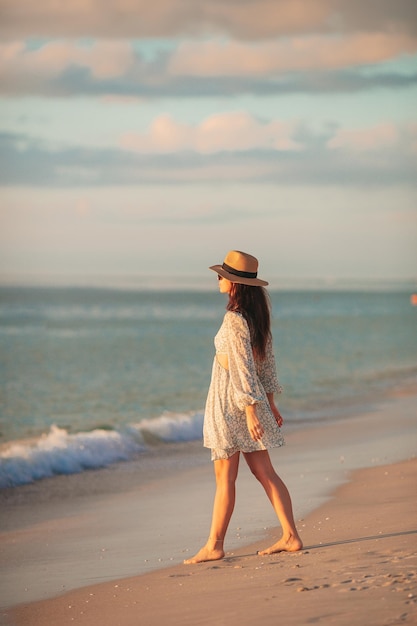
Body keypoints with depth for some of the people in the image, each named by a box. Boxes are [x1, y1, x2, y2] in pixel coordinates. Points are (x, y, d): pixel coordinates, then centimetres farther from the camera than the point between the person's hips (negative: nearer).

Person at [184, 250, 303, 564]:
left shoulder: (234, 319, -19)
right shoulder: (259, 314, 8)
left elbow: (243, 368, -20)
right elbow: (267, 361, 13)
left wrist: (251, 411, -20)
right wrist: (269, 402, 18)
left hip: (232, 400, -9)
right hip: (254, 396, 9)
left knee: (224, 477, -2)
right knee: (264, 472, 10)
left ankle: (214, 545, 5)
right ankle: (291, 536, 9)